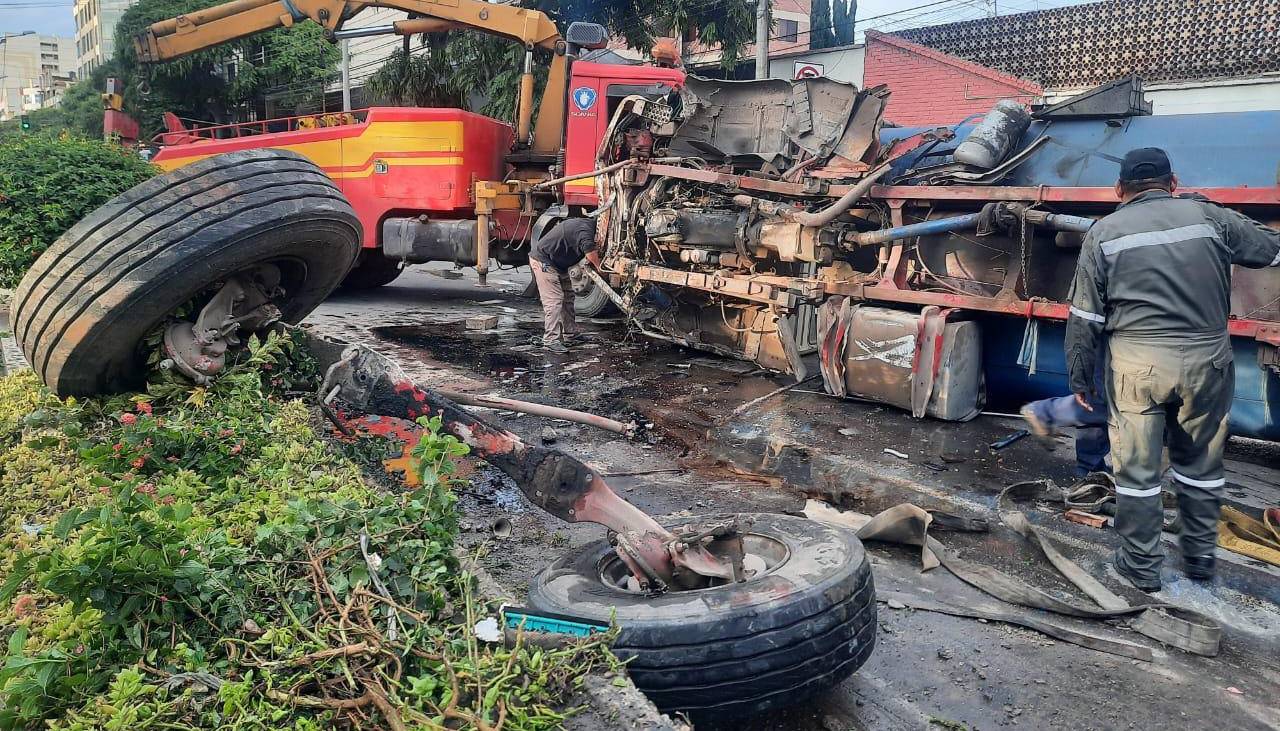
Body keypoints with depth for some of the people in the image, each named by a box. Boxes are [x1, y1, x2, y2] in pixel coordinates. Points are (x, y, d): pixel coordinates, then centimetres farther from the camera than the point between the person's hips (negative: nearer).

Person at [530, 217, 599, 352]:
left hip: (558, 264, 11)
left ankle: (570, 333, 24)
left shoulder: (587, 224, 9)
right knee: (554, 300, -14)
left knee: (567, 296, 15)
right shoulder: (586, 230, -24)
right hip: (543, 261, -11)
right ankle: (551, 340, -14)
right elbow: (592, 256, -27)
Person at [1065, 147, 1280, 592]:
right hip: (1206, 359, 2)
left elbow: (1085, 317, 1)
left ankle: (1140, 567, 17)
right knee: (1200, 464, 18)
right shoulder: (1208, 216, 2)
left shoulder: (1105, 232, 2)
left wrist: (1080, 378, 9)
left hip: (1136, 362, -2)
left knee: (1136, 468, 7)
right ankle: (1200, 557, 31)